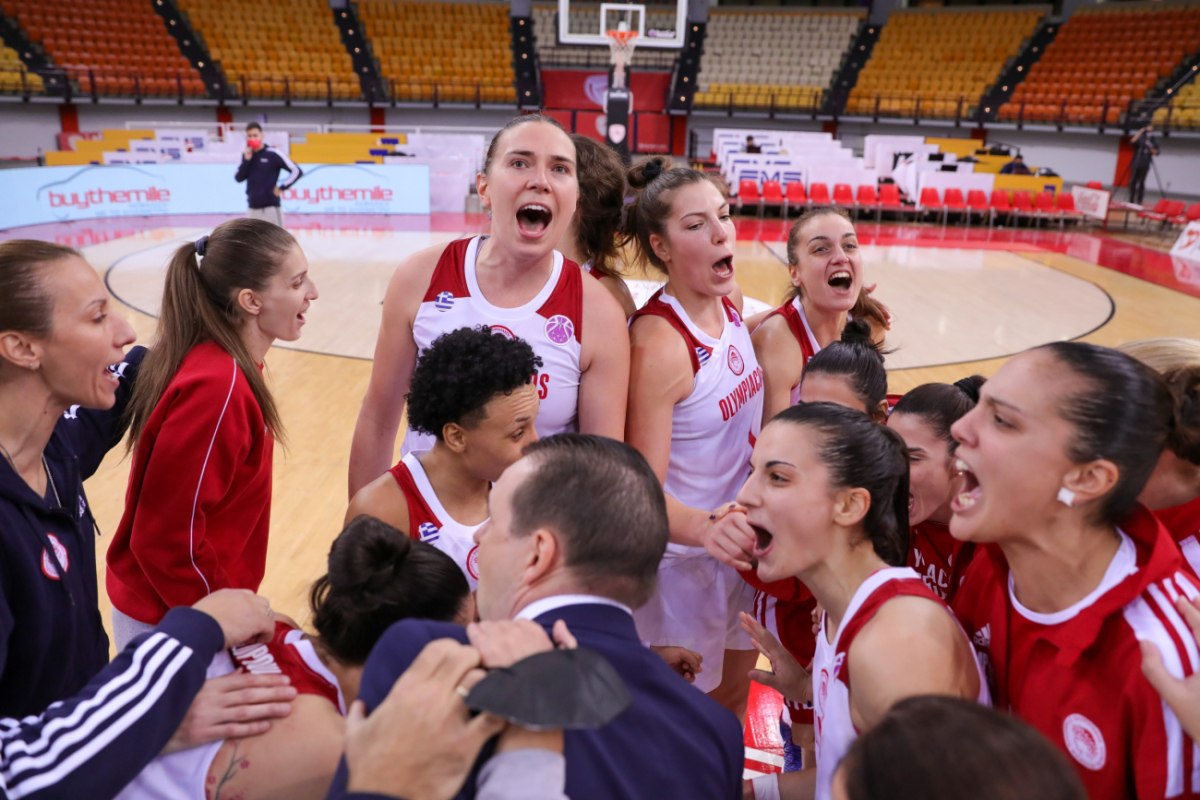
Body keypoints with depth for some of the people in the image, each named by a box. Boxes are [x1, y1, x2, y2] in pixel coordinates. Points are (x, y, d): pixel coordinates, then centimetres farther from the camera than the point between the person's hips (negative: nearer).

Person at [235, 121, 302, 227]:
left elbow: (296, 171, -10)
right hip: (253, 209, 6)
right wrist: (246, 160, -9)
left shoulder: (273, 154, -8)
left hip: (271, 207, -6)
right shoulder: (247, 154, 9)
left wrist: (282, 188, -11)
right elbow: (238, 178, 3)